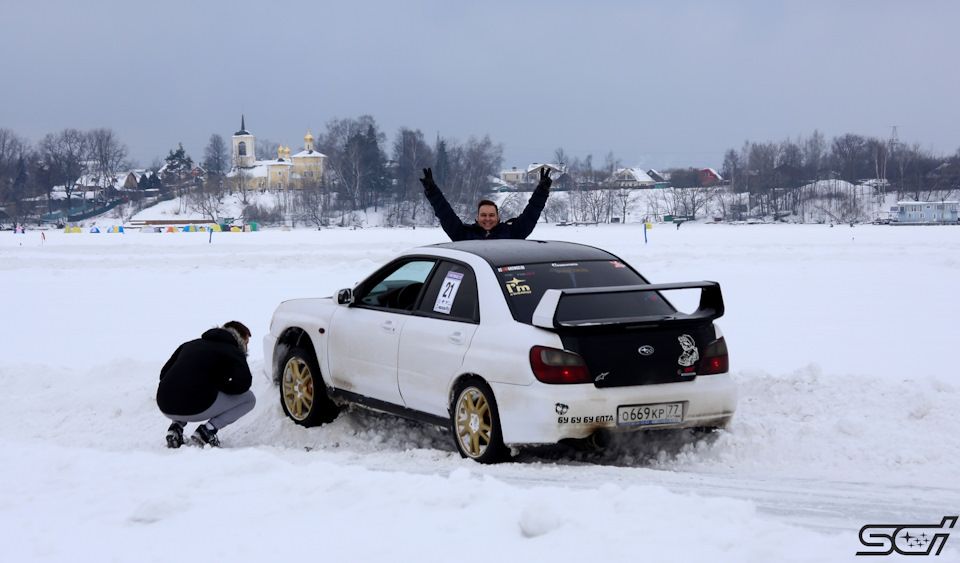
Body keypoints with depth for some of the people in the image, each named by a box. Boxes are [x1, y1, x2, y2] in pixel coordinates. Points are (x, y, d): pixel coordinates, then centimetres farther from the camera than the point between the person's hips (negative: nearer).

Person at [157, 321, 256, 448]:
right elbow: (243, 383, -13)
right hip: (195, 409, -6)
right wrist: (219, 385, 8)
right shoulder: (233, 352, 6)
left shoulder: (191, 344, 24)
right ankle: (207, 430, -2)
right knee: (249, 399, 11)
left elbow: (164, 374, 27)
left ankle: (177, 425, 14)